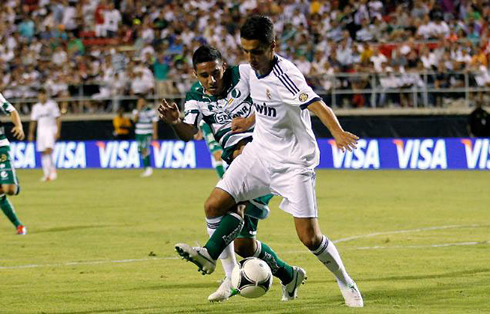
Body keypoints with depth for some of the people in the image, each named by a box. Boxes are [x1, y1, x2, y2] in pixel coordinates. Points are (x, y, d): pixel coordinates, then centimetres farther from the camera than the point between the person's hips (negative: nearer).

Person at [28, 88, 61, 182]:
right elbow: (33, 121, 15)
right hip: (41, 130, 4)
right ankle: (47, 174, 7)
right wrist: (31, 133, 9)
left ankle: (53, 170, -13)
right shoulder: (36, 107, 11)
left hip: (51, 129, -4)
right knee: (43, 153, 2)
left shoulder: (52, 104, -2)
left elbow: (58, 118, -4)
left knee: (48, 149, -21)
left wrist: (58, 131, -12)